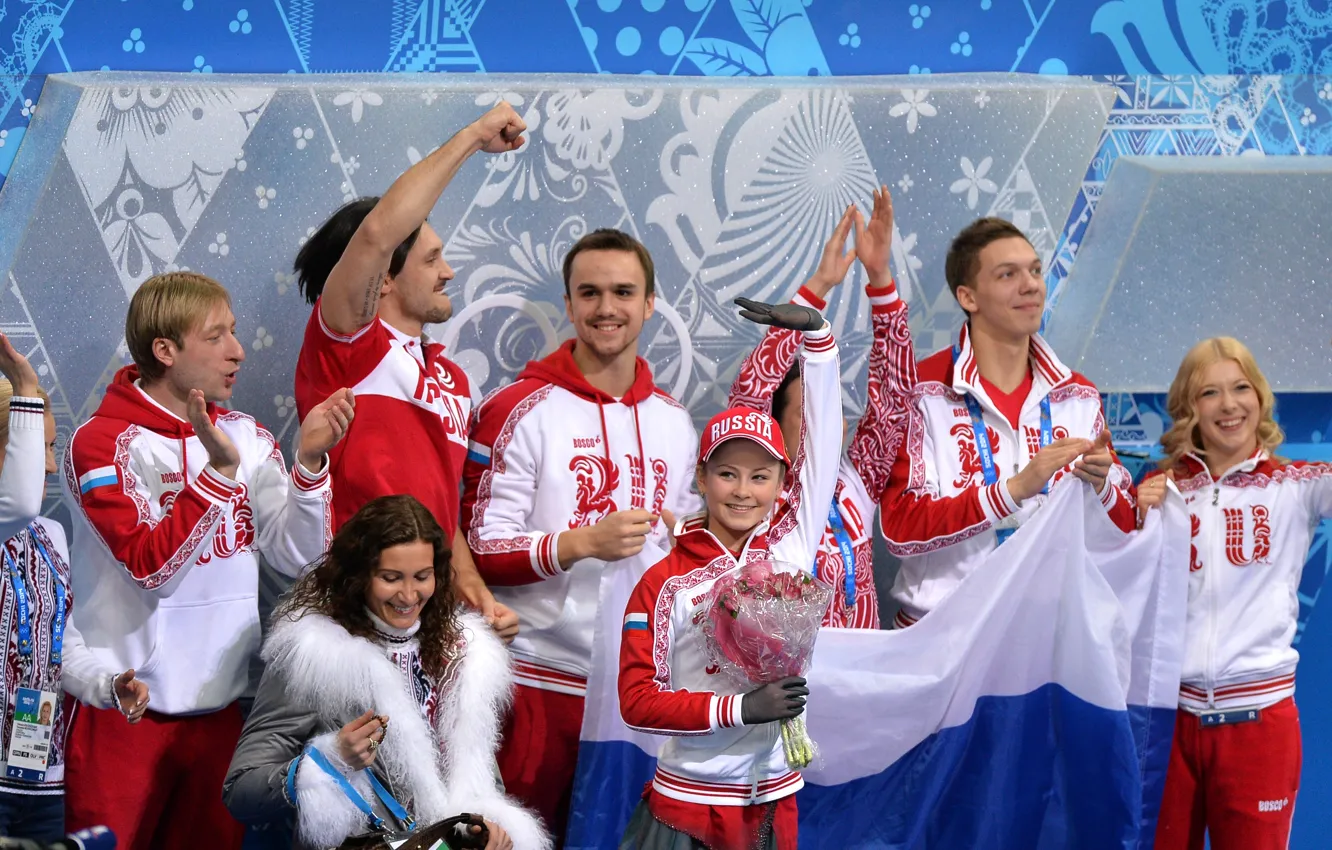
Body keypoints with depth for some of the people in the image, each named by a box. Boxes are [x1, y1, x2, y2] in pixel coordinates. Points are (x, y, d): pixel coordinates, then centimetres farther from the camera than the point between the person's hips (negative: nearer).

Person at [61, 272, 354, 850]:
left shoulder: (246, 437, 6)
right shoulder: (103, 442, -10)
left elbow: (296, 556, -1)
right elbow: (151, 565, -20)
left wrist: (309, 460, -14)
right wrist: (219, 470, -26)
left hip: (219, 705, 5)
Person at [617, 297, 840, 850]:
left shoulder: (790, 545, 1)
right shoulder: (664, 584, -6)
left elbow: (823, 437, -3)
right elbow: (637, 700, -9)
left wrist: (816, 333, -8)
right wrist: (739, 709, -18)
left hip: (774, 800, 2)